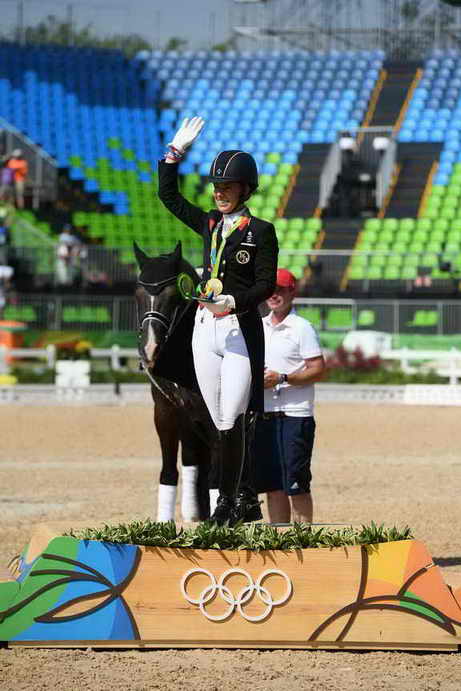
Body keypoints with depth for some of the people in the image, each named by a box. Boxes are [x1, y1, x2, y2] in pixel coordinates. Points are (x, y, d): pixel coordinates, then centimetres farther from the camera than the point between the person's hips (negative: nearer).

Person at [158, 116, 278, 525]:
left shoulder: (261, 231, -3)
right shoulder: (209, 223, 14)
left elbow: (266, 284, -8)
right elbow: (168, 195, 21)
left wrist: (234, 301, -24)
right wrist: (176, 151, 13)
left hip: (241, 329, -6)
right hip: (205, 327, 6)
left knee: (233, 421, -10)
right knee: (221, 424, 6)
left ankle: (227, 501, -6)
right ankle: (244, 497, 14)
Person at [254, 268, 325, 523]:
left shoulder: (302, 328, -4)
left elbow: (318, 369, -10)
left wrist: (282, 378, -19)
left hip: (294, 416, -6)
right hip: (262, 414, 6)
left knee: (297, 485, -8)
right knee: (272, 483, 8)